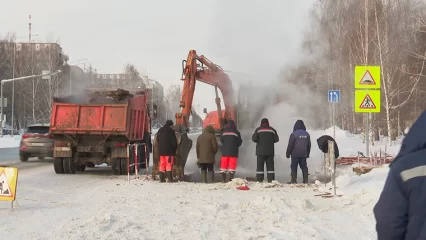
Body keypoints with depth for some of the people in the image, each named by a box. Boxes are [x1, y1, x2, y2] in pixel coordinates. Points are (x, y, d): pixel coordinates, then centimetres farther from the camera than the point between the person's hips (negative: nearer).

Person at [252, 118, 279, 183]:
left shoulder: (258, 129, -1)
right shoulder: (272, 130, 7)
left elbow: (254, 138, -8)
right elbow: (276, 139, 4)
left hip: (261, 151, -2)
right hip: (270, 151, 2)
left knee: (260, 165, -1)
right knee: (270, 166, 4)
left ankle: (259, 180, -6)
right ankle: (271, 180, -1)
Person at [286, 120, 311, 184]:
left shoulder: (294, 134, -10)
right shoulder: (307, 134, 8)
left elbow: (290, 145, -9)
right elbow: (309, 145, 16)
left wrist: (288, 154, 0)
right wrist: (307, 154, 26)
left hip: (295, 154, -5)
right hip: (304, 154, 5)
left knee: (294, 167, 0)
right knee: (304, 167, 8)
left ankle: (294, 180, -4)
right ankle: (305, 180, 6)